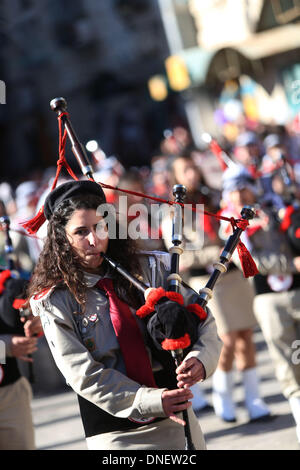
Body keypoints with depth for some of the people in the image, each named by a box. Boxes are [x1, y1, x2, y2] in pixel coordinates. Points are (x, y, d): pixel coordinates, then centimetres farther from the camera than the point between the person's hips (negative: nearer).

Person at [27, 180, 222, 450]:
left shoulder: (146, 268, 1)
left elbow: (202, 319, 2)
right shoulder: (53, 301, -8)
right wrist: (151, 401, -22)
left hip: (176, 415, 3)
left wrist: (200, 358, -20)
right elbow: (84, 375, -13)